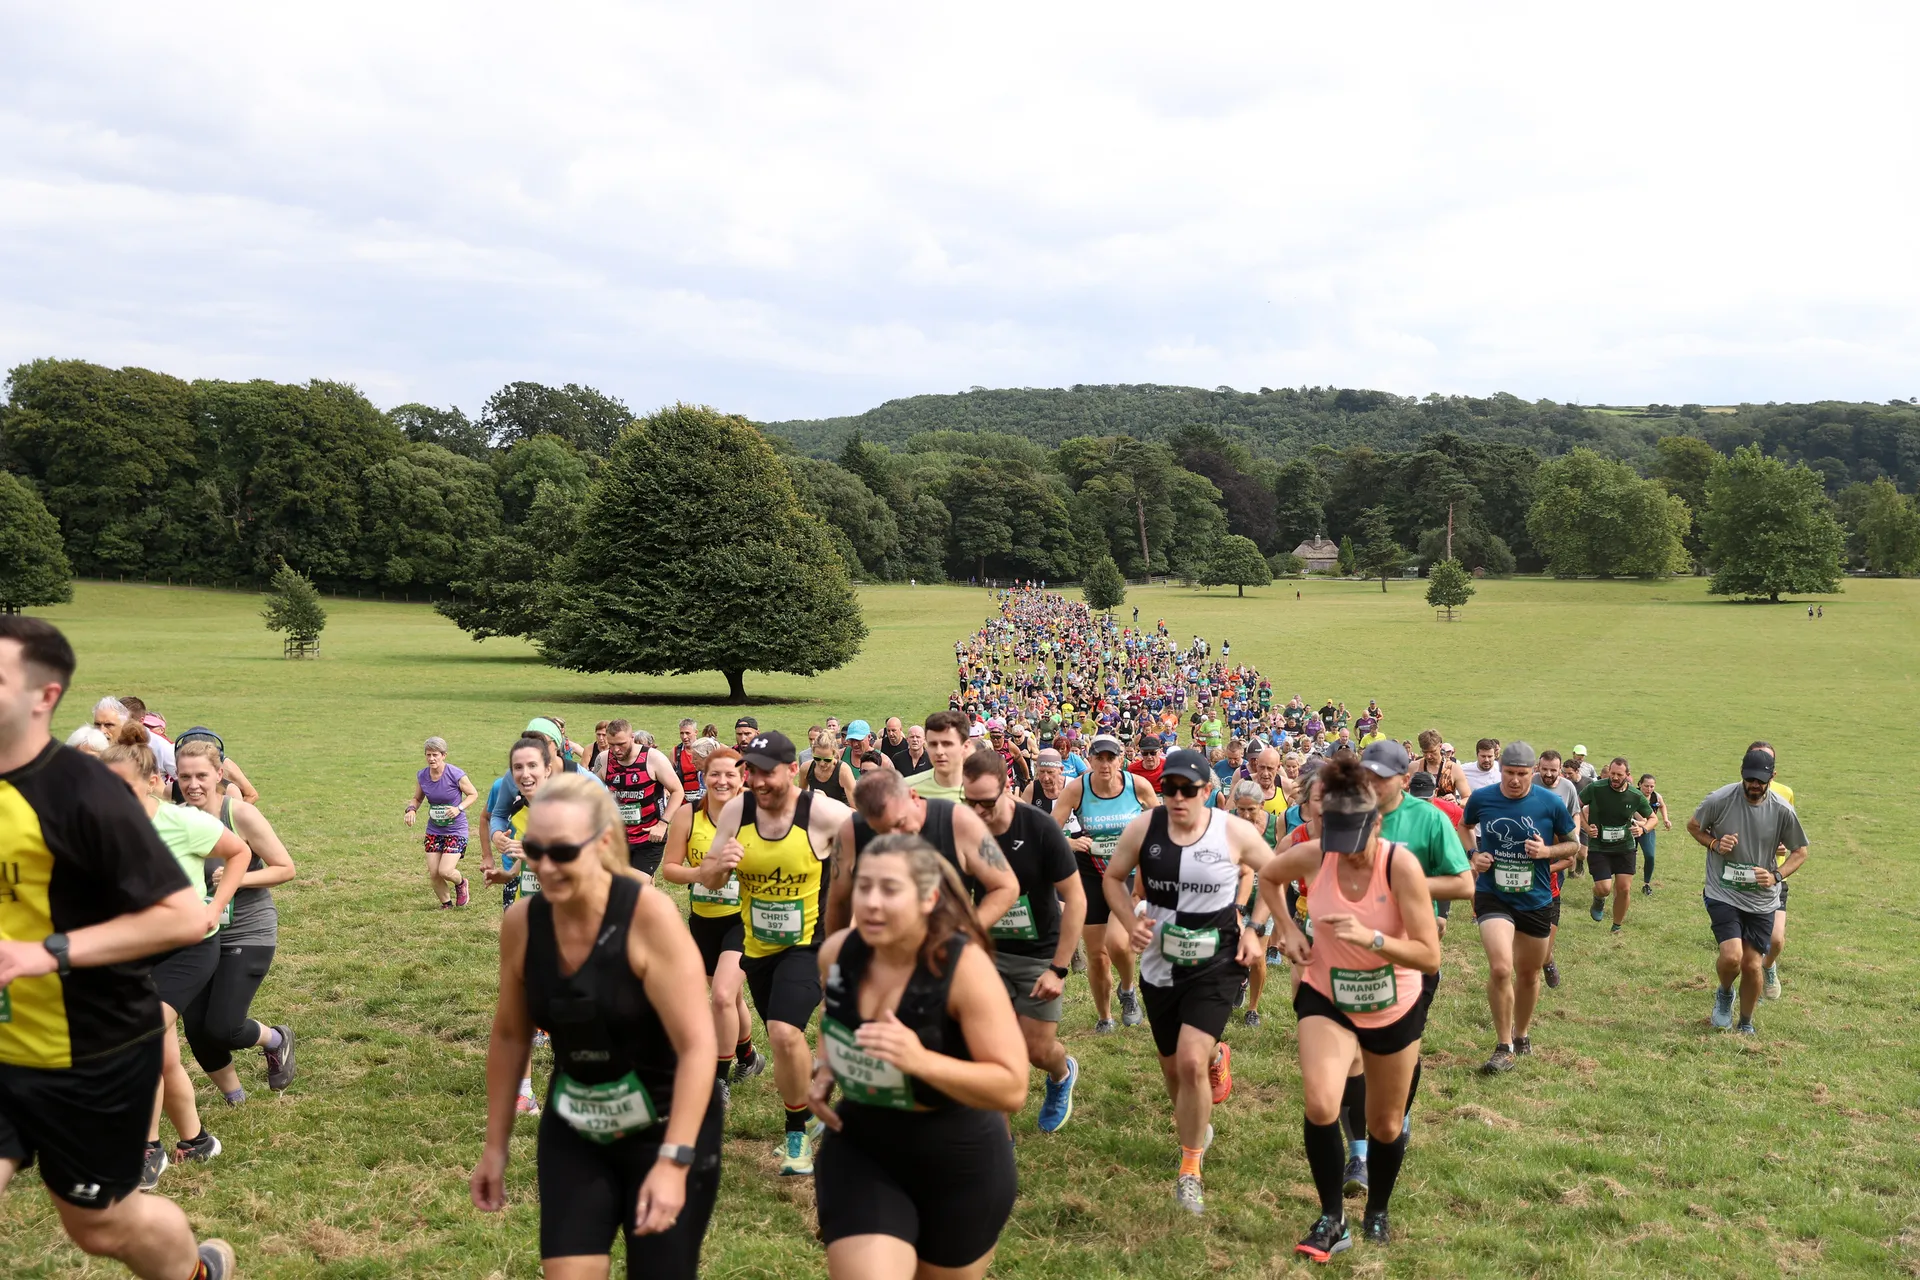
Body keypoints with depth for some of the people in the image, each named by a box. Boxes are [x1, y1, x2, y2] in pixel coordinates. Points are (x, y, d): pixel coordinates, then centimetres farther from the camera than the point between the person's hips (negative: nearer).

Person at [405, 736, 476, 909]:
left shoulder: (456, 775, -16)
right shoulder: (421, 776, -2)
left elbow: (473, 794, -4)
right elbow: (417, 798, 13)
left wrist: (459, 808, -20)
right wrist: (411, 809, -9)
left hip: (456, 830, -5)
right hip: (433, 831, 5)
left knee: (445, 871, -14)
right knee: (433, 873, 3)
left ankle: (461, 883, 21)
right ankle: (446, 903, 28)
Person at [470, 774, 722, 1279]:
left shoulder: (649, 914, -23)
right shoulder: (521, 923, -9)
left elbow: (697, 1045, -24)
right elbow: (509, 1036, 7)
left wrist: (674, 1161, -29)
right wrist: (495, 1145, 11)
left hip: (666, 1128, -4)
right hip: (573, 1133, 4)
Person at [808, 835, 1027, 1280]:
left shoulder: (965, 968, -24)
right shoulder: (836, 953, -9)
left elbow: (1012, 1089, -27)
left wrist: (920, 1061, -38)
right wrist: (824, 1070, -2)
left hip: (959, 1160, -2)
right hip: (860, 1150, 3)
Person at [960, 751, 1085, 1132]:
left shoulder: (1040, 829, -22)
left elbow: (1075, 898, -16)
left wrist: (1059, 968, -18)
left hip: (1039, 955, -2)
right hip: (990, 951, 2)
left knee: (1038, 1050, 3)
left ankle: (1063, 1075, 39)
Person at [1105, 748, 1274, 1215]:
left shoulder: (1236, 833, -12)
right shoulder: (1143, 829, -8)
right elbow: (1113, 878, 7)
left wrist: (1255, 930, -1)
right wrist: (1132, 922, -9)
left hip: (1216, 966, -3)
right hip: (1159, 966, 3)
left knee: (1191, 1062, -18)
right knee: (1173, 1068, 14)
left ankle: (1190, 1170, 0)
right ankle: (1214, 1057, 51)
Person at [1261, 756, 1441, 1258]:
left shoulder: (1401, 865, -26)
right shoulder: (1312, 856, -19)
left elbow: (1430, 957, -26)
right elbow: (1269, 877, 7)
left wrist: (1370, 937, -39)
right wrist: (1287, 930, -5)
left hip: (1395, 1008, 0)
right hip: (1326, 999, 1)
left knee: (1386, 1125, 15)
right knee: (1320, 1106, -22)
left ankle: (1377, 1214, 43)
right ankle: (1332, 1221, -3)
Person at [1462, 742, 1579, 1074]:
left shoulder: (1550, 803, -8)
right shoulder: (1481, 798, -7)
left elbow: (1572, 844, 5)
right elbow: (1464, 828, 14)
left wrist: (1548, 851, -16)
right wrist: (1473, 856, -3)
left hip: (1536, 900, 2)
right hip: (1493, 897, -2)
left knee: (1528, 975, 16)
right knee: (1500, 968, -21)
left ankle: (1521, 1034, 42)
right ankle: (1504, 1047, -5)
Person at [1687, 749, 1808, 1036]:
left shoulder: (1783, 811, -9)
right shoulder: (1719, 800, -13)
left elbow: (1800, 852, 5)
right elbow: (1693, 826, 6)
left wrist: (1776, 875, -13)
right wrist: (1714, 843, -13)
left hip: (1761, 901, 2)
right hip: (1723, 894, -2)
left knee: (1753, 966, 2)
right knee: (1731, 956, -19)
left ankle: (1746, 1024, 27)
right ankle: (1724, 993, 16)